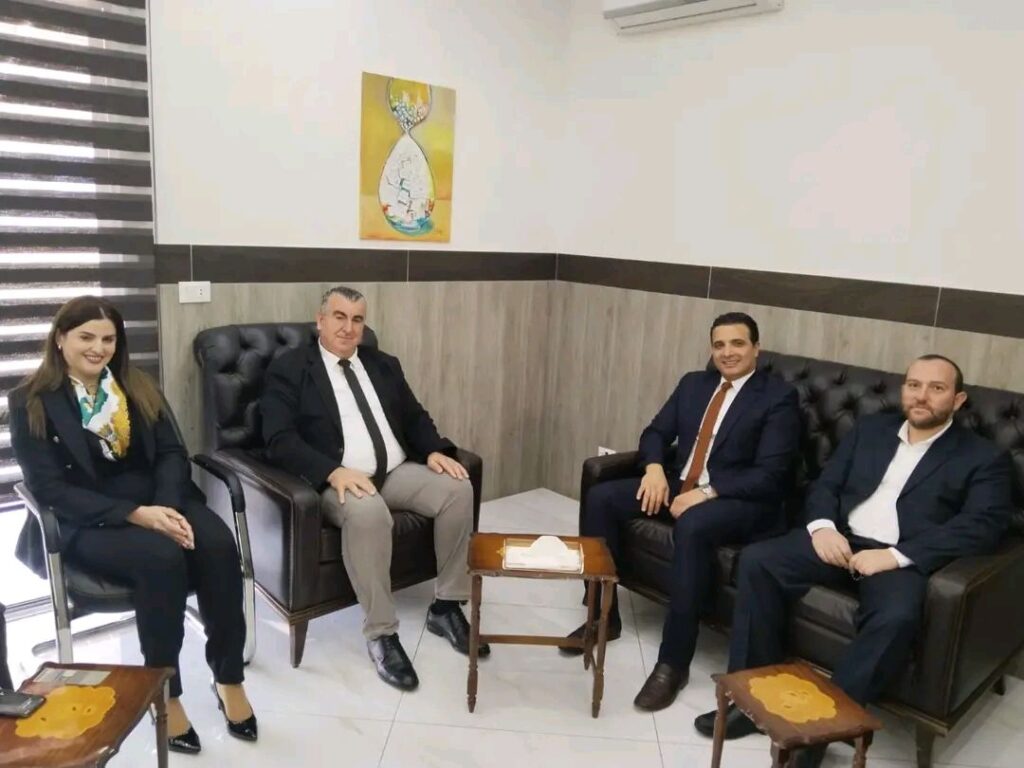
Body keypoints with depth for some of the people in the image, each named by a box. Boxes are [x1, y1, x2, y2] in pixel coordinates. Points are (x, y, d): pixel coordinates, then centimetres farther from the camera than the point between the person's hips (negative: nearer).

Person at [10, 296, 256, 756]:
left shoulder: (137, 387, 12)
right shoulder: (31, 402, -1)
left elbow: (171, 453, 5)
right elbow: (49, 487, -9)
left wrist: (167, 506, -17)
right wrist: (134, 514, -21)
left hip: (158, 502, 4)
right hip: (87, 521, -4)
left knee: (218, 544, -27)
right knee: (161, 558, -35)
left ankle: (228, 678, -13)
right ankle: (165, 692, -16)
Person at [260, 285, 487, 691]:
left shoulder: (383, 364, 16)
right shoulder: (288, 369, -1)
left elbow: (415, 416, 18)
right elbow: (280, 440, -13)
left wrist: (435, 450, -4)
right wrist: (334, 472, -28)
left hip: (397, 471, 6)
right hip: (338, 480, -5)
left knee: (458, 489, -18)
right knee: (367, 511, -37)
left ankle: (446, 606, -2)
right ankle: (381, 632, -20)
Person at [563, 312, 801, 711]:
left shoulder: (778, 396, -6)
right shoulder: (693, 383, 13)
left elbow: (770, 474, -14)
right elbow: (656, 432, 12)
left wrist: (708, 492, -24)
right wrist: (655, 467, -11)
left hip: (739, 500, -6)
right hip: (678, 484, 7)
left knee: (693, 526, -39)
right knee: (601, 497, -11)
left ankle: (673, 662, -27)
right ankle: (604, 615, 3)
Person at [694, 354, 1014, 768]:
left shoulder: (984, 458, 5)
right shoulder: (869, 428, 17)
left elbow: (982, 527, -10)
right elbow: (824, 484, 13)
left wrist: (895, 556, -20)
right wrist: (822, 526, -11)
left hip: (902, 559, -3)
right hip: (839, 540, 4)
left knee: (897, 617, -37)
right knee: (756, 560, -20)